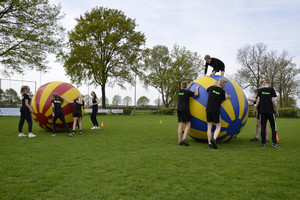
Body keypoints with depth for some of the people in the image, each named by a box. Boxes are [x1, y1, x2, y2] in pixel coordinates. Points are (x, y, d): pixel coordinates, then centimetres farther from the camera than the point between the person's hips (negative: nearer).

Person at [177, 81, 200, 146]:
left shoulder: (179, 92, 13)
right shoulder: (187, 92, -4)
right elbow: (196, 94, -2)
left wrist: (190, 84, 48)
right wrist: (197, 88, 17)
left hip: (179, 109, 6)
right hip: (185, 109, -6)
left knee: (180, 125, 3)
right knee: (188, 124, -1)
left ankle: (179, 141, 0)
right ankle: (184, 139, -16)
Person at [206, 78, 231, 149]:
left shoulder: (212, 88, 4)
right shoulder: (222, 91, -4)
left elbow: (207, 89, 27)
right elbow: (222, 101, 7)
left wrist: (213, 85, 35)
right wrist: (226, 97, 22)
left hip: (208, 109, 4)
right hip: (216, 111, -4)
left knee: (209, 127, 7)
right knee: (218, 127, 6)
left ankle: (209, 143, 3)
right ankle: (214, 139, -20)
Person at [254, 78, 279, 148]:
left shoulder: (260, 90, 4)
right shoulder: (271, 89, 0)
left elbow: (258, 100, 1)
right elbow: (273, 100, -4)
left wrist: (255, 109, 9)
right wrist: (276, 109, 3)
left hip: (262, 111, 1)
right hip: (270, 111, -1)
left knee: (263, 126, 4)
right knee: (273, 126, 8)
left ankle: (263, 143, 4)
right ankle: (274, 142, 3)